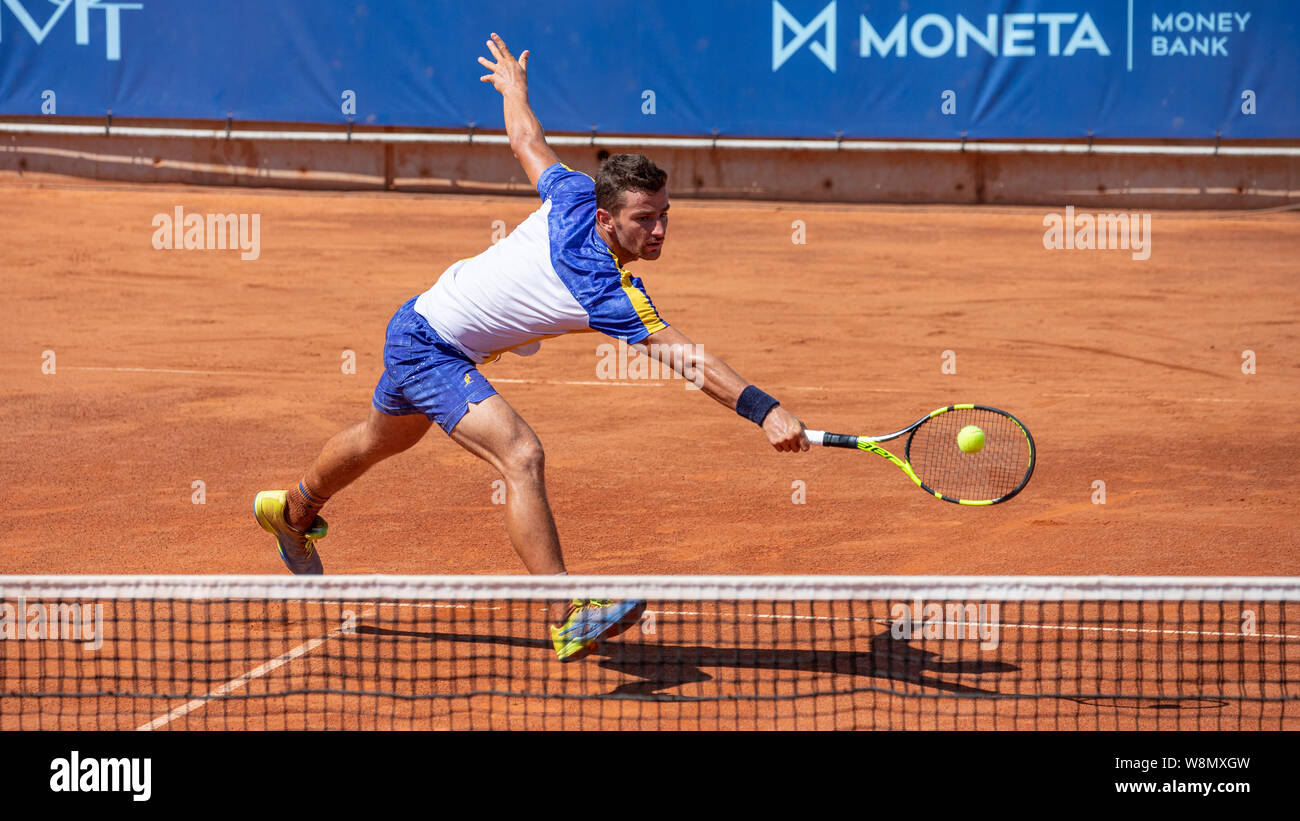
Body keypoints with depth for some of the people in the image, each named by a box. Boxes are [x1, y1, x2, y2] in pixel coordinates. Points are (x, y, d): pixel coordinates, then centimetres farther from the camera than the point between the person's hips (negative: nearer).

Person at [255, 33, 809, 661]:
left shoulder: (575, 197, -15)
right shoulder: (605, 291, -34)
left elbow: (526, 140, 3)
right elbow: (685, 357, -43)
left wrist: (514, 86, 23)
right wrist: (765, 410, -50)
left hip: (417, 327, 10)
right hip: (428, 345, -10)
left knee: (382, 438, 35)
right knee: (521, 455, -29)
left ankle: (294, 511, 65)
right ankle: (568, 621, -37)